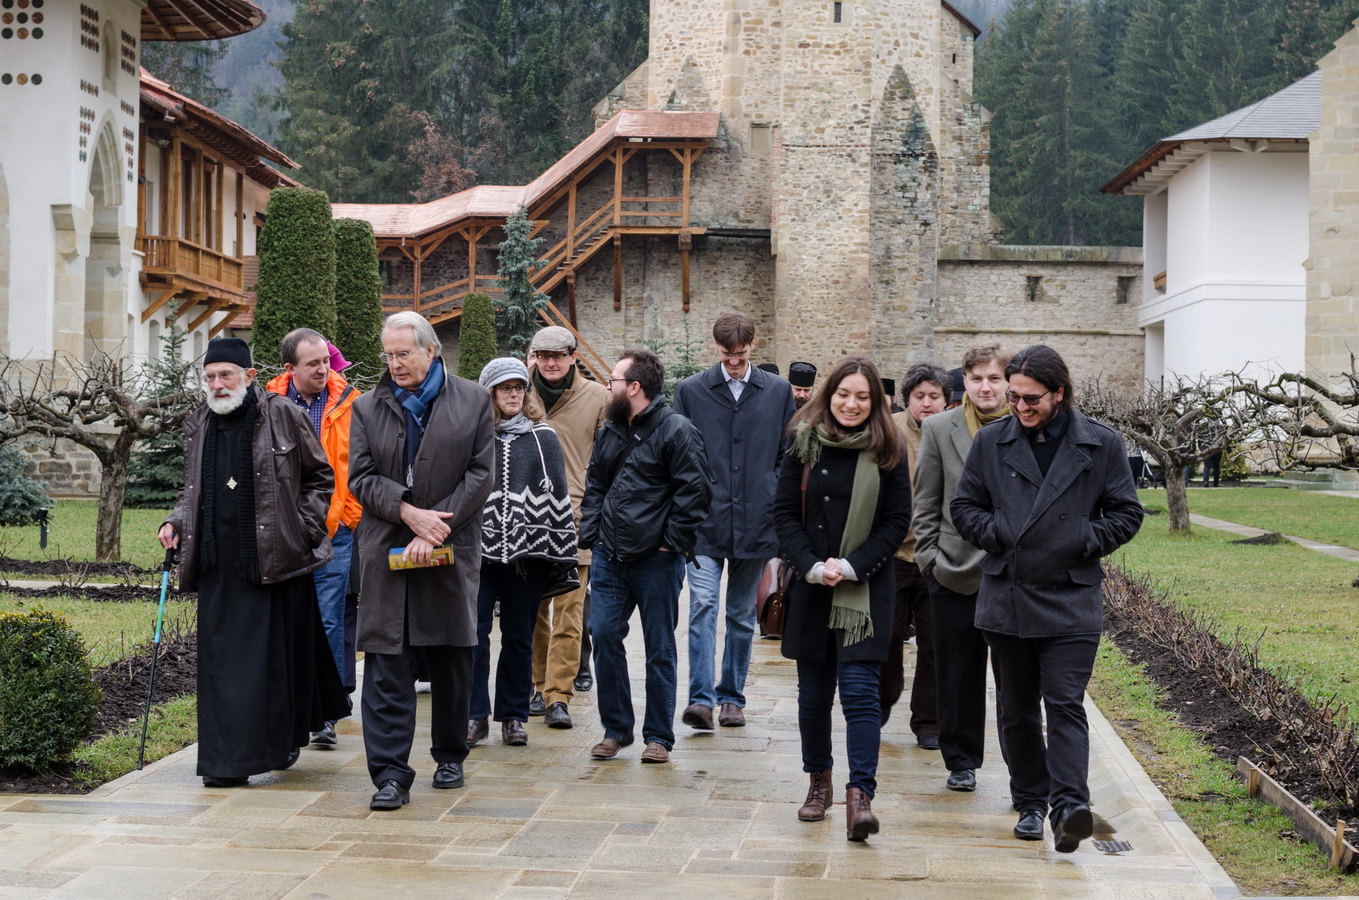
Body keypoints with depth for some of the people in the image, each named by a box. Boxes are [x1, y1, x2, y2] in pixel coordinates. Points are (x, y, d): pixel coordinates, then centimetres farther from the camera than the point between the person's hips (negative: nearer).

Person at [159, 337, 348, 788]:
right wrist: (175, 522, 5)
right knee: (221, 658, 0)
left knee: (279, 653, 1)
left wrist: (305, 526, -4)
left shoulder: (282, 416, -2)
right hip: (219, 561, 4)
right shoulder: (199, 427, 12)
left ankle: (282, 742, 15)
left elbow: (320, 475, 5)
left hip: (275, 559, -4)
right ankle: (227, 762, 6)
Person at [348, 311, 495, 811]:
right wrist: (409, 513, -15)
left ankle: (450, 756, 26)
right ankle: (390, 774, -7)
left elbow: (480, 474, -2)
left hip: (452, 548, 0)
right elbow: (360, 477, 1)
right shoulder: (367, 407, 8)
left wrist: (435, 527, -12)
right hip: (386, 549, 0)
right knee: (386, 662, -6)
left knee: (452, 657, 9)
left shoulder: (473, 400, 4)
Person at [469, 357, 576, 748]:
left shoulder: (543, 438, 9)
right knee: (473, 632, -7)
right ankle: (475, 715, 2)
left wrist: (562, 553, 3)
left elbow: (558, 495, 8)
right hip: (479, 551, -1)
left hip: (527, 554, 1)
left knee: (519, 638, 7)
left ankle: (513, 716, 17)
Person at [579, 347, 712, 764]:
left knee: (659, 648, 3)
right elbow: (594, 487, 20)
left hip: (656, 561, -6)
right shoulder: (609, 432, 13)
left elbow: (695, 491, -13)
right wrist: (591, 535, 8)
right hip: (609, 557, 6)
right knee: (604, 636, 2)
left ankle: (659, 736, 13)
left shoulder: (675, 430, -10)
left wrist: (671, 542, -12)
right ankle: (615, 728, 15)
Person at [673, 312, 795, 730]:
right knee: (703, 606, -13)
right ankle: (701, 699, -16)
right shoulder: (691, 391, 4)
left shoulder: (778, 392, 6)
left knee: (742, 615, 10)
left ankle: (731, 696, 19)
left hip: (755, 523, 2)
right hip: (704, 523, -1)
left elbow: (789, 456, 10)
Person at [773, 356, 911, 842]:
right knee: (814, 692, 11)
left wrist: (851, 566, -12)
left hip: (866, 591, -2)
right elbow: (784, 513, 3)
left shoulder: (888, 451, -1)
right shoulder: (804, 445, 3)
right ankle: (819, 781, 28)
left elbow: (897, 521, -2)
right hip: (810, 588, 2)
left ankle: (860, 795, -15)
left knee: (860, 691, -11)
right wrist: (812, 566, -10)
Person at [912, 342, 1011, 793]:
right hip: (955, 574, 1)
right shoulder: (939, 429, 4)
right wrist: (930, 559, 1)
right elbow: (925, 505, 7)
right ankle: (961, 761, 22)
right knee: (958, 676, 9)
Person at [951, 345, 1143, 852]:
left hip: (1071, 599, -3)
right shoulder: (991, 442, 6)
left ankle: (1069, 805, -17)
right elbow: (964, 506, 12)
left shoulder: (1101, 445, 1)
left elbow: (1126, 513, 6)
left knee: (1065, 705, -12)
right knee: (1017, 710, 10)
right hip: (1006, 598, 3)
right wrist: (996, 536, -4)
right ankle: (1031, 801, 22)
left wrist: (1085, 542, -7)